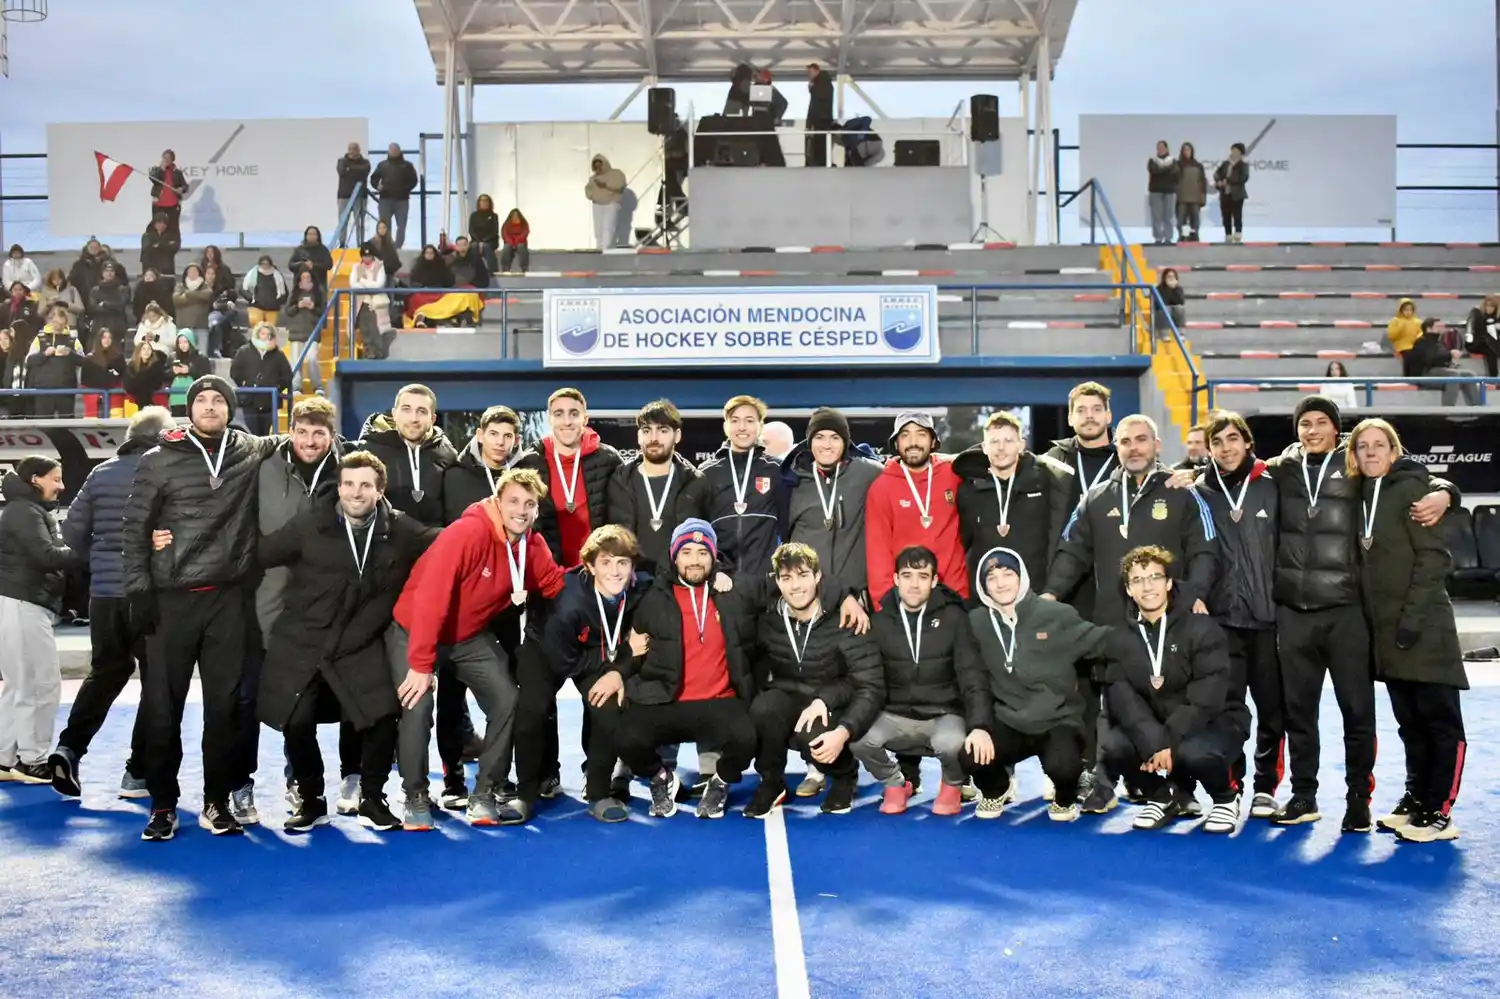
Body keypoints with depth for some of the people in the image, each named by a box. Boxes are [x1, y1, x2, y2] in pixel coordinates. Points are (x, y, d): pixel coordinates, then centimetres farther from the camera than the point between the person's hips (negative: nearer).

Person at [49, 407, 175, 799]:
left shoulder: (102, 473, 6)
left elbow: (72, 530, 7)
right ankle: (138, 773, 7)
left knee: (105, 671, 20)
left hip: (104, 593, 5)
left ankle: (69, 747, 4)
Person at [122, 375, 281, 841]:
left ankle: (217, 802, 16)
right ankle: (163, 804, 15)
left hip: (229, 598, 1)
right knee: (162, 706, 2)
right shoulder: (159, 460, 1)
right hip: (172, 598, -1)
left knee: (224, 705, 5)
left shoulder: (251, 452, 6)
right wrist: (139, 591, -4)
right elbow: (135, 527, 2)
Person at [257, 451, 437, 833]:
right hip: (302, 643, 0)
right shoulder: (308, 525, -6)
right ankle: (311, 800, 21)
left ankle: (370, 799, 13)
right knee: (296, 724, -7)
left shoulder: (399, 530, -2)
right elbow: (261, 553, -3)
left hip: (360, 646, 1)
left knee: (383, 719, -13)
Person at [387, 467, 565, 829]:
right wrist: (421, 664, -33)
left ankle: (484, 795, 7)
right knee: (418, 705, -20)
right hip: (415, 630, -6)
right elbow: (430, 598, -34)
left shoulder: (532, 545, -9)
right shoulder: (468, 532, -32)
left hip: (471, 635, 6)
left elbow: (556, 586, 3)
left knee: (507, 701, -6)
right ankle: (416, 798, 0)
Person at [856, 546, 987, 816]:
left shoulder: (953, 618, -4)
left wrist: (979, 727, -25)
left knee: (952, 743, -35)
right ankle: (895, 784, 5)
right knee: (857, 738, -28)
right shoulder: (879, 621, 0)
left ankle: (952, 786, 3)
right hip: (896, 716, 1)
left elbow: (973, 677, -9)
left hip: (943, 715, -1)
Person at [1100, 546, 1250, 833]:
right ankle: (1165, 796, 6)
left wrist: (1170, 741, -31)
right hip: (1152, 728, 4)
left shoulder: (1201, 628, -13)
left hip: (1214, 721, -4)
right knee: (1110, 746, -24)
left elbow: (1206, 698, -21)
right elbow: (1123, 698, -13)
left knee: (1195, 752, -37)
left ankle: (1226, 798, 0)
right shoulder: (1120, 638, -1)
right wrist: (1152, 742, -30)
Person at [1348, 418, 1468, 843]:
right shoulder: (1363, 496, 13)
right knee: (1410, 722, 14)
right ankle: (1416, 799, 22)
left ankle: (1438, 813, 2)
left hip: (1423, 627, -7)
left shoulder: (1409, 488, -7)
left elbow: (1434, 557, -14)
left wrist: (1412, 616, -18)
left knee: (1440, 720, -1)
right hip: (1388, 630, 7)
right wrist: (1375, 620, 8)